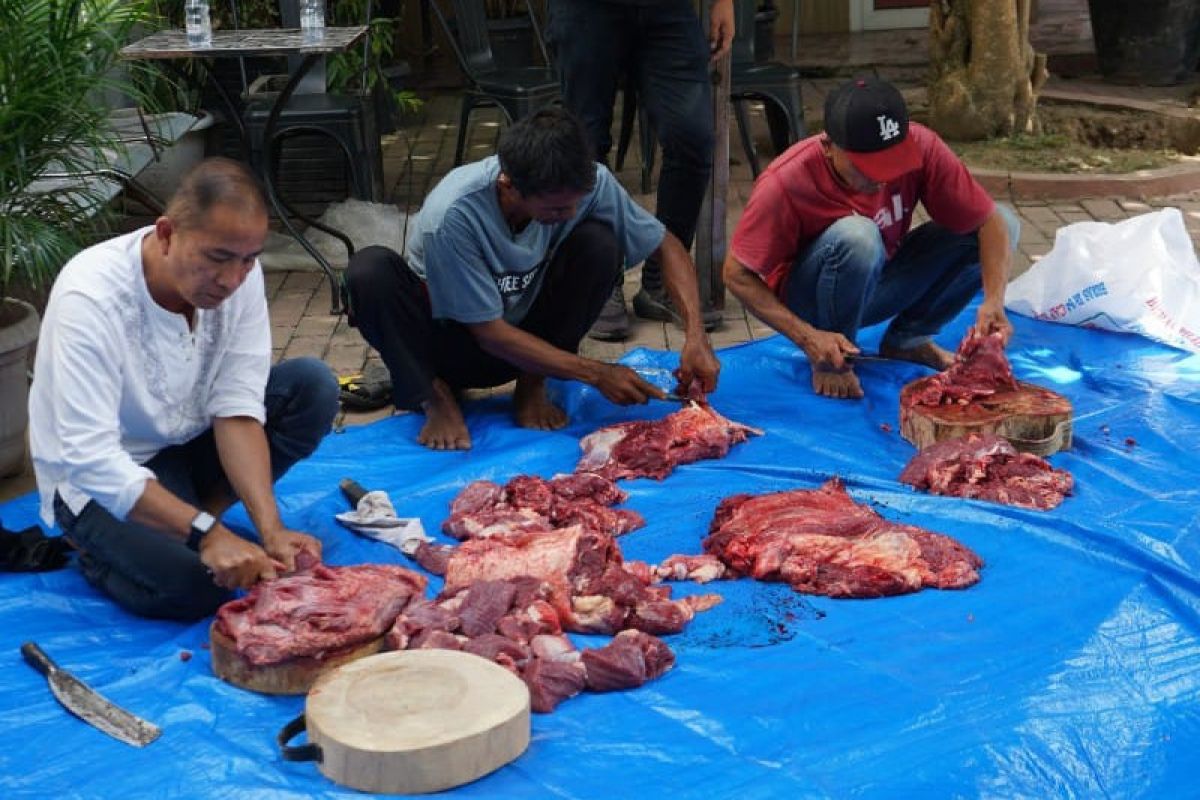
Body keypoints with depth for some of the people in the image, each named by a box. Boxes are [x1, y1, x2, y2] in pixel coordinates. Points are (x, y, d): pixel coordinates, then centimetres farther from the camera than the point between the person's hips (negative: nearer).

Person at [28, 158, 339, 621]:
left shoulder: (239, 273, -17)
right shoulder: (91, 296, -31)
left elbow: (236, 406, -18)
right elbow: (89, 459, -35)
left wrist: (270, 528, -31)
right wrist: (206, 533, -43)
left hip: (188, 442, 5)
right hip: (98, 477, -5)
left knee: (313, 386, -16)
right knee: (194, 585, -29)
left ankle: (193, 517, -7)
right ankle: (97, 543, 3)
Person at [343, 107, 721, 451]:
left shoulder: (590, 183, -22)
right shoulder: (452, 217, -33)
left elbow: (666, 246, -9)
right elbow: (490, 334, -25)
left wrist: (695, 335, -24)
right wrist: (596, 373, -28)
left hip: (525, 328, 4)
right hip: (455, 337, -3)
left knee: (599, 243, -24)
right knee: (370, 270, -34)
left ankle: (531, 387, -7)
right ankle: (434, 396, -11)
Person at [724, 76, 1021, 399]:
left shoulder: (920, 147, -21)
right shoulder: (784, 184, -30)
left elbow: (990, 221, -17)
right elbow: (737, 276, -22)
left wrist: (994, 301, -33)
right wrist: (807, 336, -32)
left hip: (880, 287, 5)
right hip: (809, 300, -5)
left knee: (1005, 223, -11)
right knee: (856, 236, -38)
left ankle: (907, 339, 3)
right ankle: (830, 361, -13)